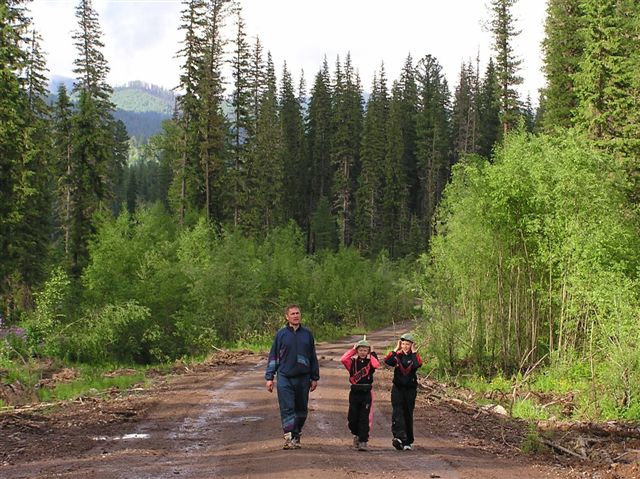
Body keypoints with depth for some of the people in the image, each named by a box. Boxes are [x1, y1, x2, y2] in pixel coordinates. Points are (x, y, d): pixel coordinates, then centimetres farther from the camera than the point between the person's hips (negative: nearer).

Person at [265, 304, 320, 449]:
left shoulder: (307, 334, 7)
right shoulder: (281, 334, 3)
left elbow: (313, 357, 14)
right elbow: (273, 357, 6)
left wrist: (315, 378, 13)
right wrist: (269, 377, 1)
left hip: (303, 377, 2)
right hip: (285, 377, -2)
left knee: (301, 409, 8)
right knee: (287, 408, -9)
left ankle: (297, 436, 21)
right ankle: (289, 437, -10)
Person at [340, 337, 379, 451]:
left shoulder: (370, 362, 3)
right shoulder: (352, 361, 4)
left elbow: (376, 365, -21)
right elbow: (343, 359, -16)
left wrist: (372, 354, -8)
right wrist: (352, 350, -7)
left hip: (366, 393, -1)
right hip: (354, 393, 1)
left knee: (364, 418, -4)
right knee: (352, 417, 5)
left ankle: (363, 441, 0)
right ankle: (357, 434, 32)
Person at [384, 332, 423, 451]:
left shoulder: (414, 356, 1)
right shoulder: (397, 356, 4)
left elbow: (418, 364, -21)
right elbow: (387, 361, -15)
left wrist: (414, 352, -13)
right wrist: (395, 350, -11)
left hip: (410, 389, 0)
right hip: (397, 389, 0)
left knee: (408, 414, 7)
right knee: (397, 412, -17)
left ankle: (407, 442, 15)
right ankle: (399, 437, -29)